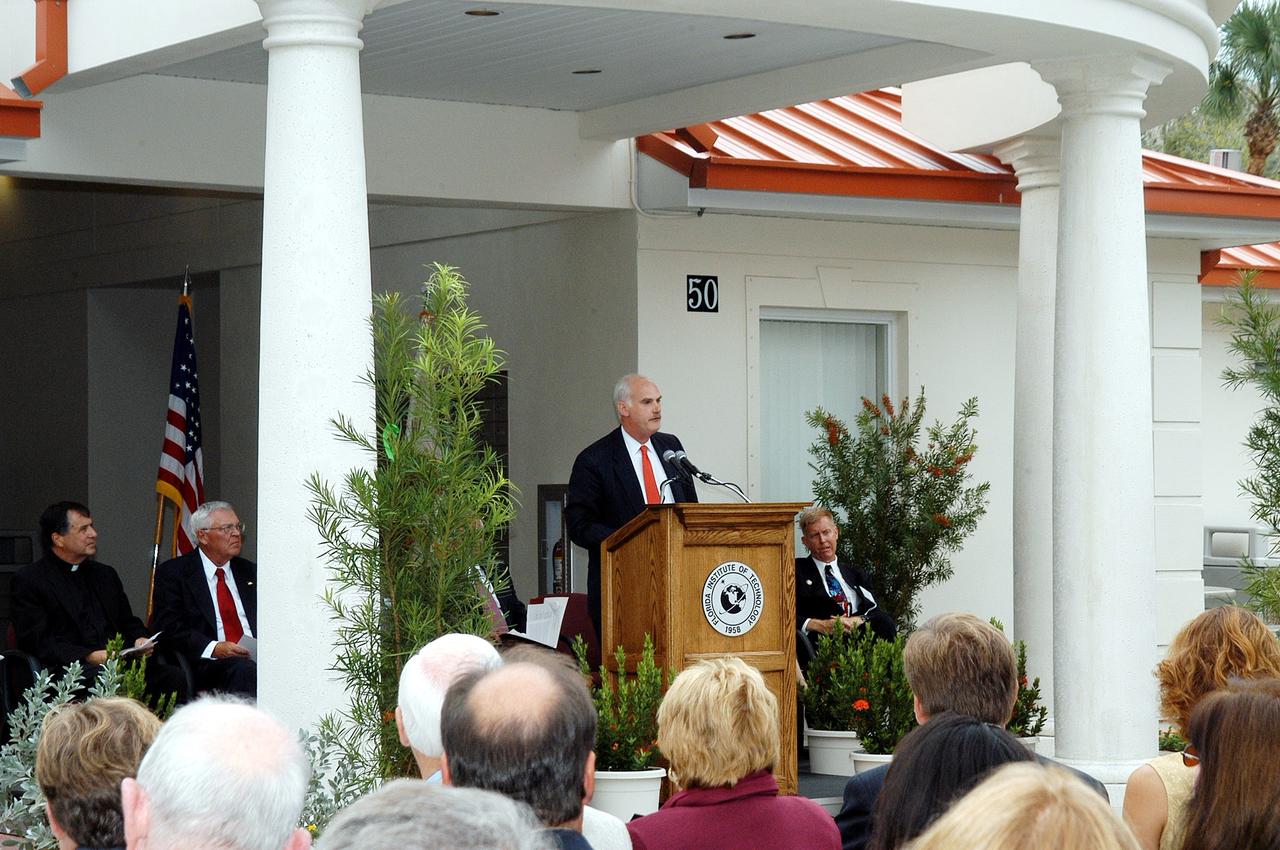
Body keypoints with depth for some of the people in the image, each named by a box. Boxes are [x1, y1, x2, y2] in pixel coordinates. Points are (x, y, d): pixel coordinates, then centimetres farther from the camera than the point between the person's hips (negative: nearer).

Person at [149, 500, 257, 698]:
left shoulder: (249, 572, 23)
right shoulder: (173, 572, 7)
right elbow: (167, 628, -3)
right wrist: (213, 648, -17)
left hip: (256, 657, 4)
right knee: (246, 669, -37)